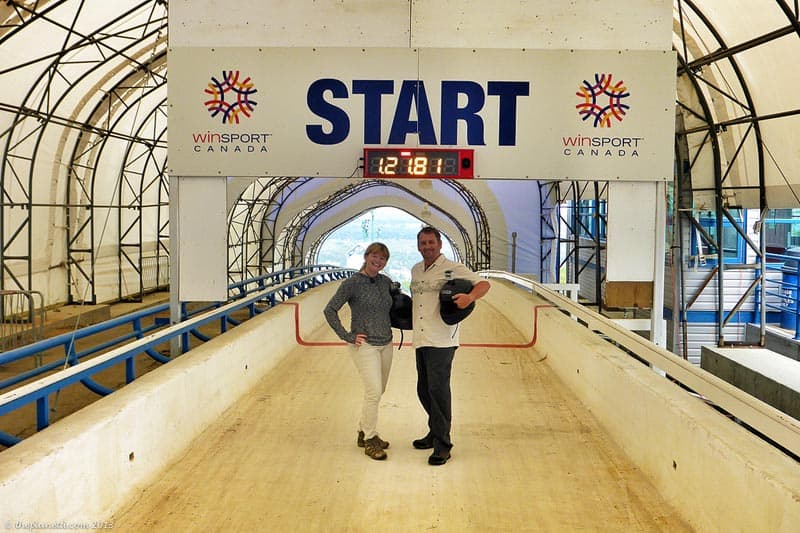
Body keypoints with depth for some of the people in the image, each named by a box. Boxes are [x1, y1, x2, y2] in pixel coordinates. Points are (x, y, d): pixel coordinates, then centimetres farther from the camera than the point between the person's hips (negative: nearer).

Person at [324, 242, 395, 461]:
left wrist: (393, 324, 9)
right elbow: (330, 310, -9)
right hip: (364, 345, -6)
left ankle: (363, 432, 29)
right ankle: (370, 440, 2)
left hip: (386, 344, 6)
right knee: (374, 391, -12)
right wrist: (346, 336, -11)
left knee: (377, 392, 13)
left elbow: (394, 306, 25)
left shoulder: (386, 282, 6)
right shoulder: (352, 283, -10)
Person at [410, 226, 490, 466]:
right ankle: (436, 432, 32)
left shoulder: (452, 269, -5)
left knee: (438, 390, -11)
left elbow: (484, 284, -10)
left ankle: (442, 445, -5)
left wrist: (470, 297, -29)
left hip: (442, 341, -7)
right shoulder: (415, 270, 16)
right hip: (421, 340, 7)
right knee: (424, 390, 14)